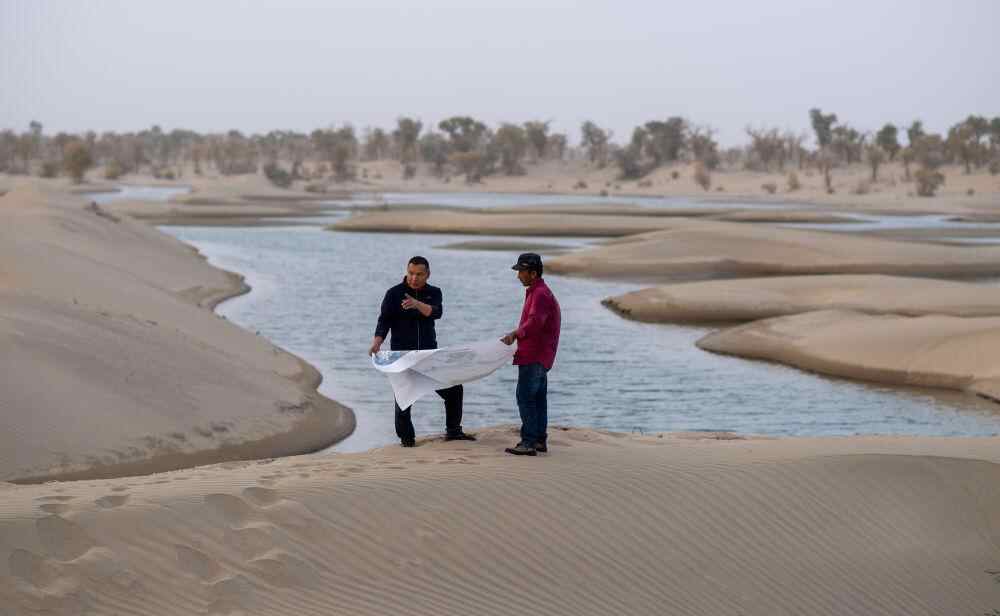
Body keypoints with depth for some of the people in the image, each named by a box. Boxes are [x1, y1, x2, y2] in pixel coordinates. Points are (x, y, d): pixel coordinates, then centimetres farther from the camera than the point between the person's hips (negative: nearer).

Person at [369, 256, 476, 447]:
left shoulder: (434, 293, 6)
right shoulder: (394, 293, -2)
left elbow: (436, 312, -14)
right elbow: (384, 321, -7)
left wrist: (417, 304, -33)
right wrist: (376, 343, -24)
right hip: (402, 354, -3)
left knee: (454, 389, 4)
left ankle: (453, 430, 18)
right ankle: (406, 436, 10)